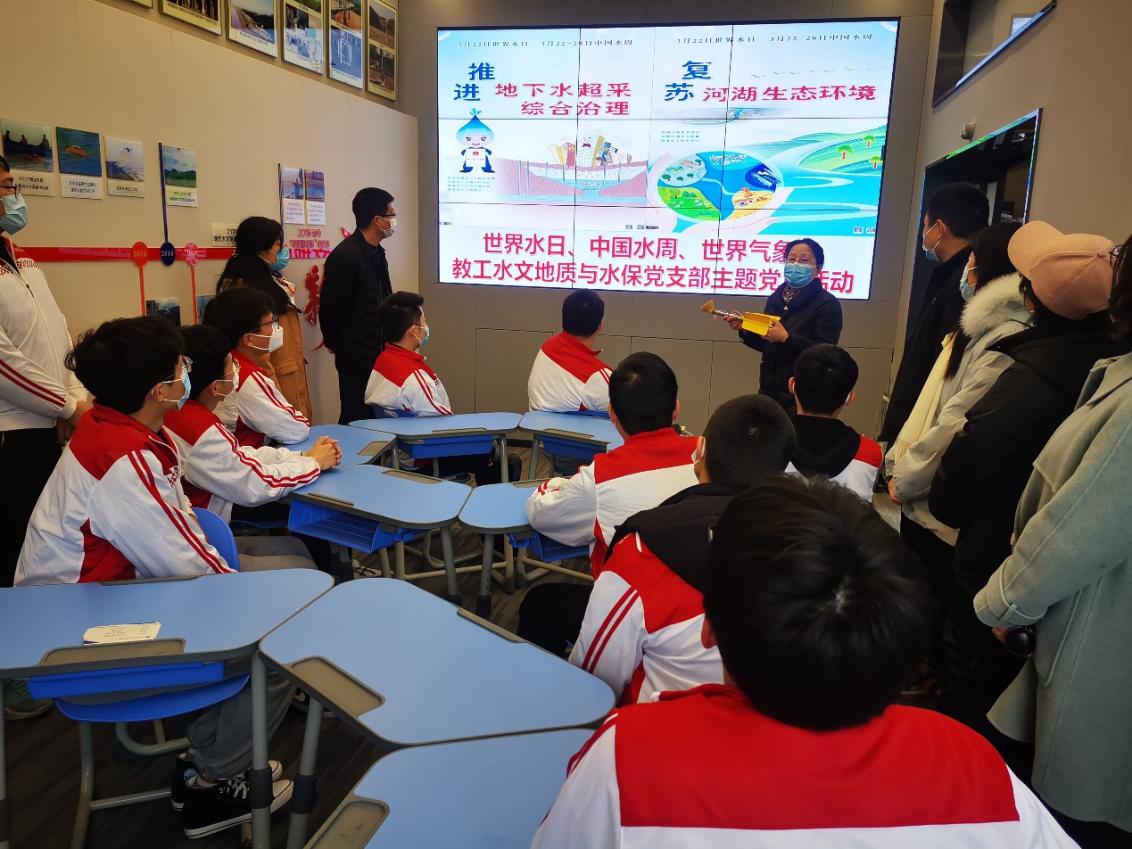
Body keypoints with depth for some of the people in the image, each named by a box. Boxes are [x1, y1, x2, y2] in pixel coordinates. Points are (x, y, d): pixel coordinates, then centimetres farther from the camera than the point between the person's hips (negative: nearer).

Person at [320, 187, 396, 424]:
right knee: (357, 421, -2)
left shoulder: (377, 253, 13)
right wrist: (335, 343, 0)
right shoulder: (345, 255, -16)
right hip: (357, 358, -8)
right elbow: (330, 308, -14)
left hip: (377, 355, 8)